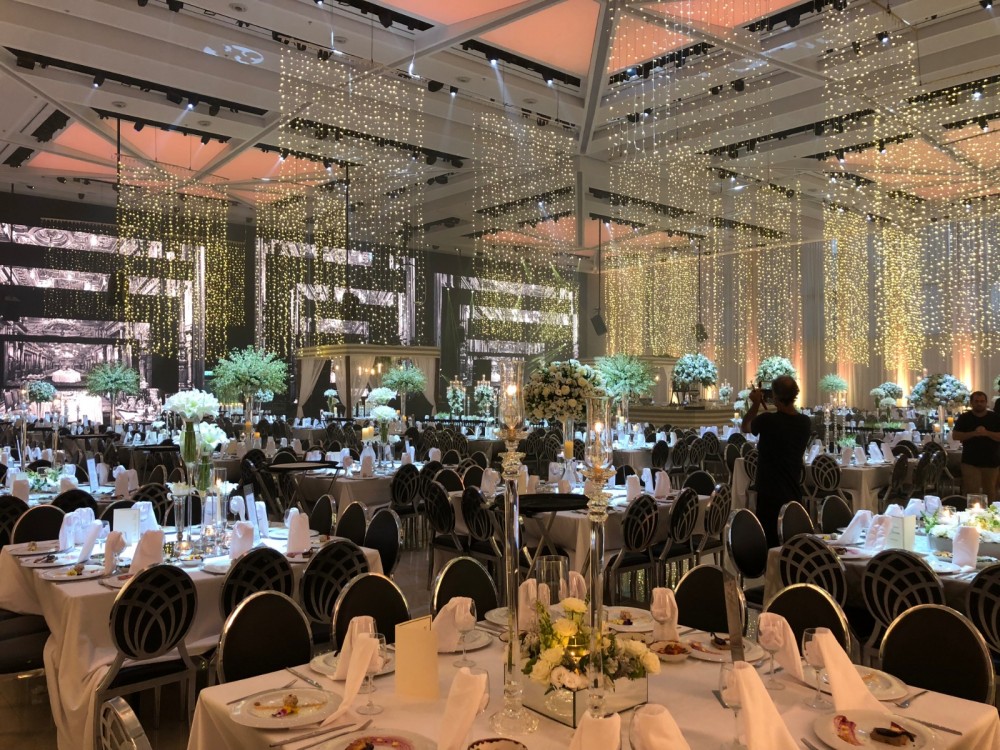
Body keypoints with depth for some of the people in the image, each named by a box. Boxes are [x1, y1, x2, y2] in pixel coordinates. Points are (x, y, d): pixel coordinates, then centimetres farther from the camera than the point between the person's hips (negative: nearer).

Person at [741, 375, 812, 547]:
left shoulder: (767, 420, -18)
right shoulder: (805, 423, -2)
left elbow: (745, 426, 3)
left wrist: (756, 403, 13)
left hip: (770, 495, -5)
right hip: (794, 493, 5)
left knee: (770, 545, 2)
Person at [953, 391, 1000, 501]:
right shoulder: (964, 418, 1)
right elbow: (955, 435, -5)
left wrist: (987, 433, -21)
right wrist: (973, 433, -18)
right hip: (970, 462, -1)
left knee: (990, 492, 12)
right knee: (972, 492, -3)